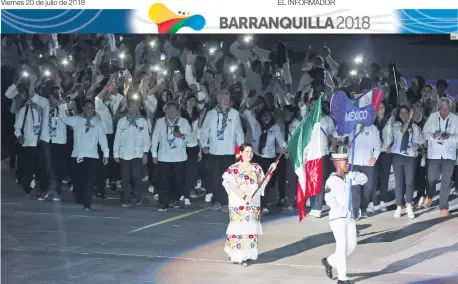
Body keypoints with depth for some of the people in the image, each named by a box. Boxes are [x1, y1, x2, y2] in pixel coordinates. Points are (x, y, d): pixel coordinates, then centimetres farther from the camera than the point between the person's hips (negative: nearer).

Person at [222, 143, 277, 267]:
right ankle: (236, 255, 2)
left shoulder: (257, 168, 9)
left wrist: (270, 171, 1)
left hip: (254, 204, 4)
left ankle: (246, 256, 8)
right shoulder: (234, 168, -6)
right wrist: (244, 196, -22)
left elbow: (262, 183, 10)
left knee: (250, 229, 3)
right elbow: (232, 186, -13)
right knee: (239, 228, -6)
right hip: (239, 204, -4)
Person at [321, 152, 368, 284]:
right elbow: (329, 199, -17)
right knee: (342, 246, -10)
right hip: (337, 217, -8)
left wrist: (353, 174, -6)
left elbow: (364, 179, 11)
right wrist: (341, 210, -17)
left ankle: (329, 261, 29)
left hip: (349, 216, 8)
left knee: (352, 245, 8)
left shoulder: (348, 178, 11)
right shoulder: (332, 180, -10)